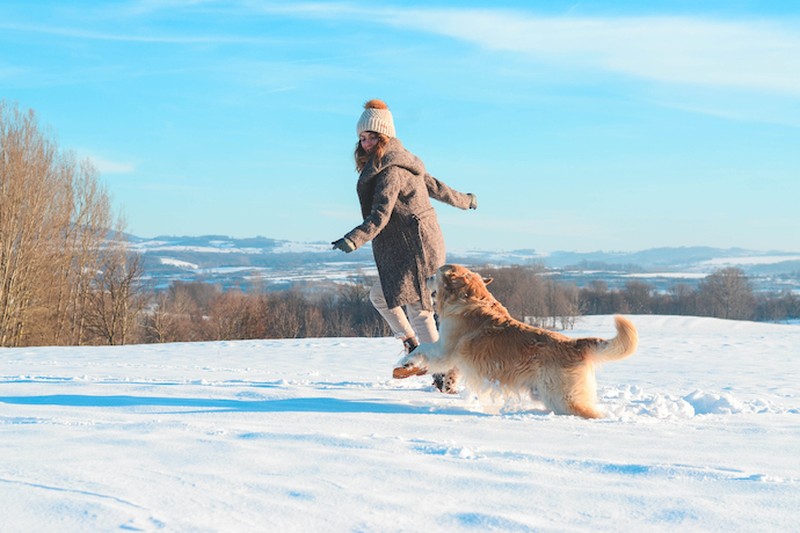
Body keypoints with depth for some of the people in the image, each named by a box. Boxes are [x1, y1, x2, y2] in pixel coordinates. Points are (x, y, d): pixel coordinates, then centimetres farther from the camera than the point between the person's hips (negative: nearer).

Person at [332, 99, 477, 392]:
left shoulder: (389, 170, -16)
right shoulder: (401, 164, 14)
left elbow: (380, 216, -27)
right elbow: (435, 187, 26)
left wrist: (353, 239, -39)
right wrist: (464, 200, 42)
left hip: (414, 249, -10)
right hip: (404, 250, 10)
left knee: (418, 311, -9)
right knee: (380, 296, 18)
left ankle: (444, 373, -5)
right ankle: (414, 348, 25)